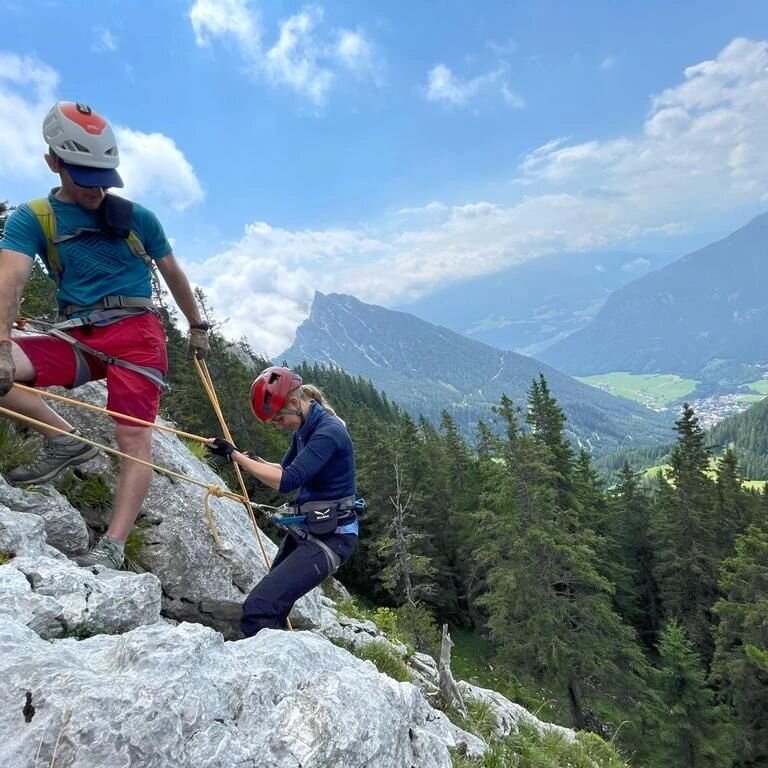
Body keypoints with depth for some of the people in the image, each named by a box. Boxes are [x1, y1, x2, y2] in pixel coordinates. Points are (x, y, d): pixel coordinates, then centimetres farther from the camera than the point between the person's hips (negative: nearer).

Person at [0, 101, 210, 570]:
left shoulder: (137, 218, 6)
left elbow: (173, 274, 17)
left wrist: (198, 327, 21)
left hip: (135, 332, -2)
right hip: (77, 337, 2)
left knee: (133, 435, -15)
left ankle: (113, 547, -12)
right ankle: (67, 441, -5)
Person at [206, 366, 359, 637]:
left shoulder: (329, 432, -20)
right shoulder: (303, 431, 8)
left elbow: (287, 481, -26)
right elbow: (284, 470, 21)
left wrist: (234, 455, -20)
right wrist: (255, 461, 0)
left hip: (330, 537, -10)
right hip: (304, 530, 10)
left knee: (257, 610, -19)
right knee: (271, 607, 16)